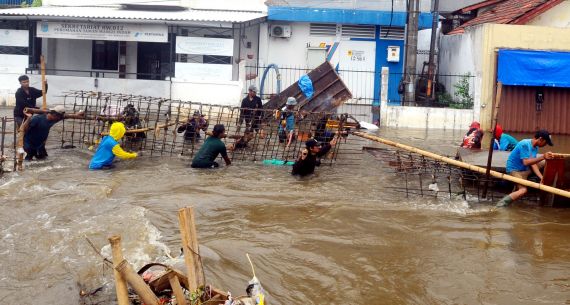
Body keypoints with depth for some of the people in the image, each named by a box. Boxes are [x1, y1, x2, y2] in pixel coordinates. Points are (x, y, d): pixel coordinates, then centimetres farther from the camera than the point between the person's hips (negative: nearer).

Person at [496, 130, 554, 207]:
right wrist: (543, 157, -39)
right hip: (515, 170, -9)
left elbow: (533, 163, -4)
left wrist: (541, 177, -16)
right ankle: (502, 203, -21)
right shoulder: (525, 144, -25)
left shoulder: (535, 147, 2)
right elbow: (526, 162, -33)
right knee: (523, 190, -29)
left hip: (526, 169, 9)